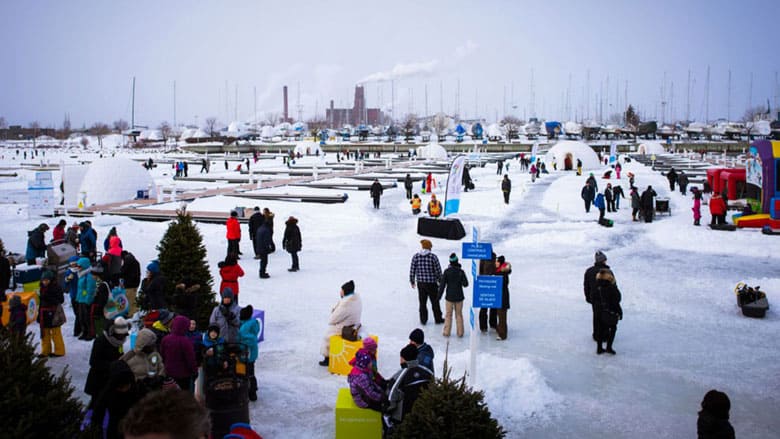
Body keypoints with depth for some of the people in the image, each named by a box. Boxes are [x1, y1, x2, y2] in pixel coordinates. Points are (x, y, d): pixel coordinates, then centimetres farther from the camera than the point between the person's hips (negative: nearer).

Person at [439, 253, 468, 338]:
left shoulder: (447, 271, -9)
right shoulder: (461, 271, -8)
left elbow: (442, 284, -8)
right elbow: (465, 284, -4)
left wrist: (439, 296, 0)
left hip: (449, 296, -1)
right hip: (459, 296, 1)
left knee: (448, 315, 8)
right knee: (459, 315, 11)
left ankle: (446, 332, 10)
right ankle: (460, 332, 13)